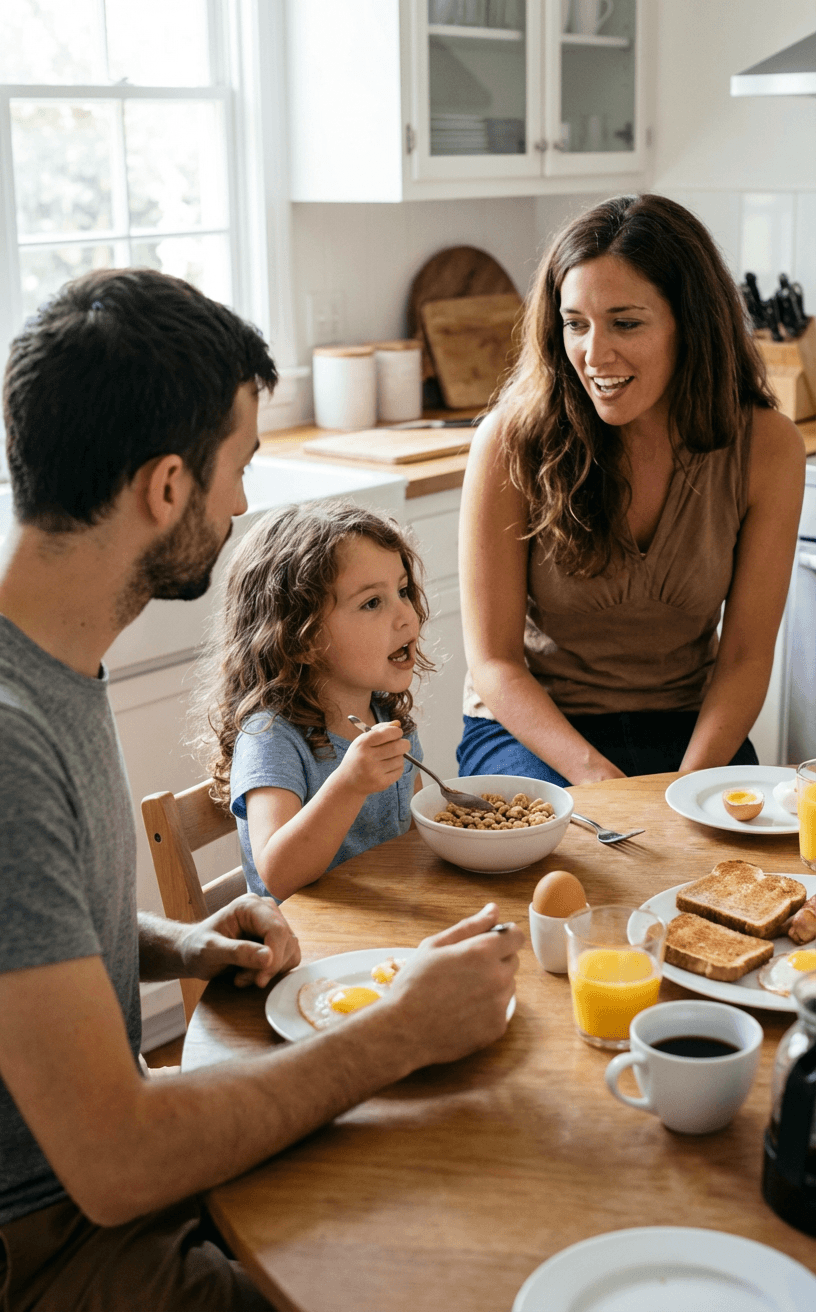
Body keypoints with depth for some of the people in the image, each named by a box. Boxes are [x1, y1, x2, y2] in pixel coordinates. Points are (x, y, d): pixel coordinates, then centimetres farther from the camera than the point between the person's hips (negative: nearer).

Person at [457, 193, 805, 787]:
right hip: (533, 730, -2)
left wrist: (685, 791, -19)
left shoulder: (767, 448, -9)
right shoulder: (513, 441, -14)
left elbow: (745, 658, -4)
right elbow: (493, 660, -10)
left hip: (689, 732, 2)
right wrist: (597, 776, -24)